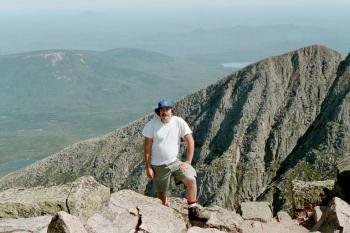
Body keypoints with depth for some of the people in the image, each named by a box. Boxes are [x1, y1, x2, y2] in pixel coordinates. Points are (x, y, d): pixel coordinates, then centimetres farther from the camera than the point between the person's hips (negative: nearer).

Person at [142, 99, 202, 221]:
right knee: (161, 194, 10)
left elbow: (190, 142, -8)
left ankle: (192, 210, -3)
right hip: (158, 165, 0)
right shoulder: (152, 124, -10)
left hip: (175, 162, 0)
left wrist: (188, 162, -12)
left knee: (191, 180, -21)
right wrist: (148, 167, -7)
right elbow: (147, 147, -6)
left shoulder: (179, 122, -10)